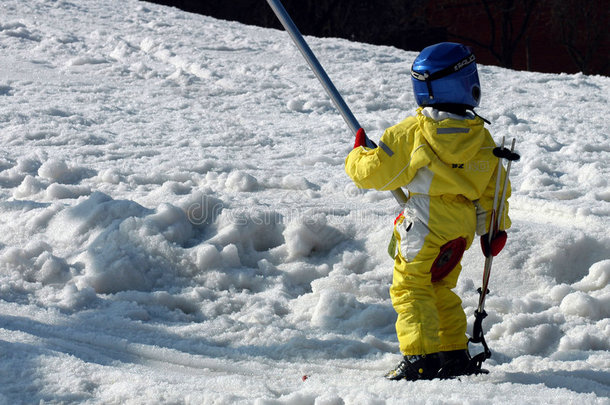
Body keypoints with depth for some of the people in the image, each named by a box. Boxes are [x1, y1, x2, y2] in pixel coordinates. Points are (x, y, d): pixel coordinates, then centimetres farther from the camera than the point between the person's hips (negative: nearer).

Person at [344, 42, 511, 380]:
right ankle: (454, 355, 23)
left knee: (410, 289, -2)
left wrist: (357, 156, 15)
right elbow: (494, 188, 11)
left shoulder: (411, 133, -12)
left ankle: (420, 358, -12)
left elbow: (376, 172, -7)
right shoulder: (482, 138, 3)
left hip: (424, 227, -6)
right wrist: (494, 228, 23)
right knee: (441, 291, 20)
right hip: (462, 228, 6)